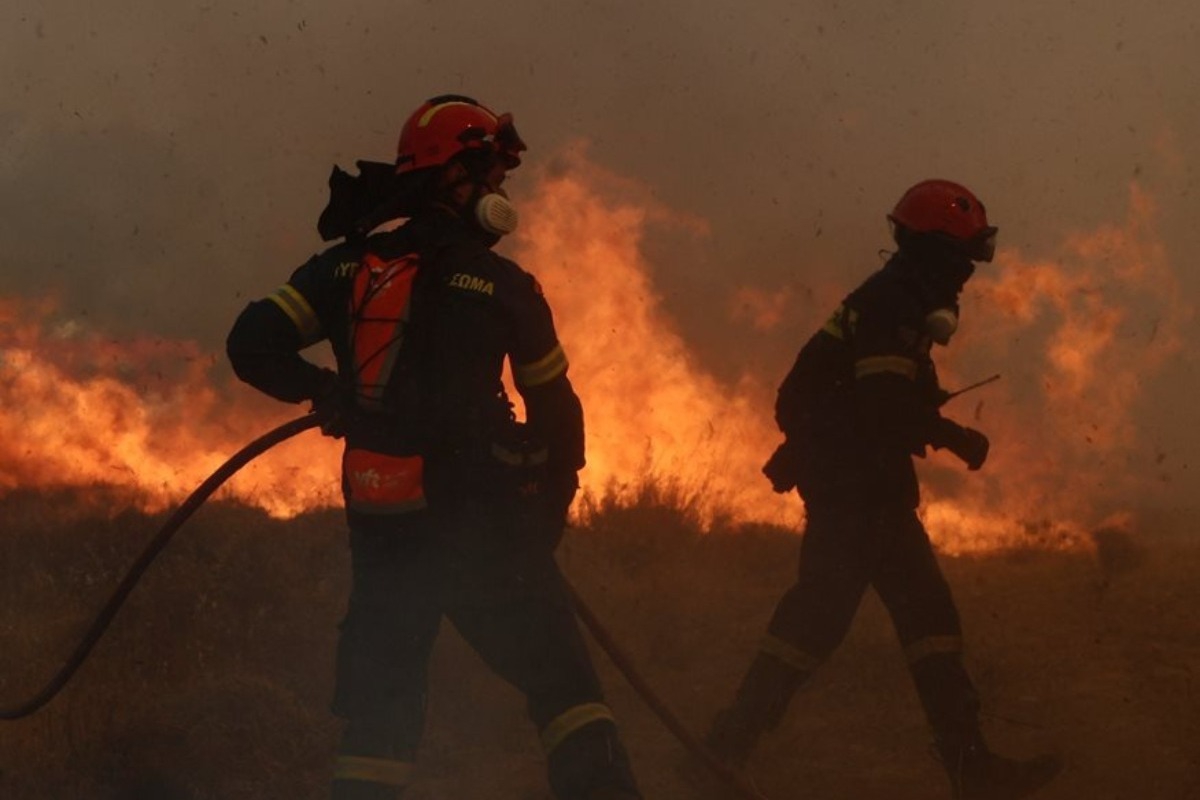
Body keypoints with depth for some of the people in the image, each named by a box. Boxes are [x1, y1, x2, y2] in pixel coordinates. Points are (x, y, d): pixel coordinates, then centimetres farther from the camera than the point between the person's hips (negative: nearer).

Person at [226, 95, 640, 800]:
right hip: (480, 523, -3)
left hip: (381, 526, 3)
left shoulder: (346, 265, 6)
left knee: (381, 702, 12)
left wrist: (328, 393, 13)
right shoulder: (501, 285, -2)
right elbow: (556, 413, 5)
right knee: (562, 682, 1)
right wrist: (548, 518, 17)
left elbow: (254, 346, -1)